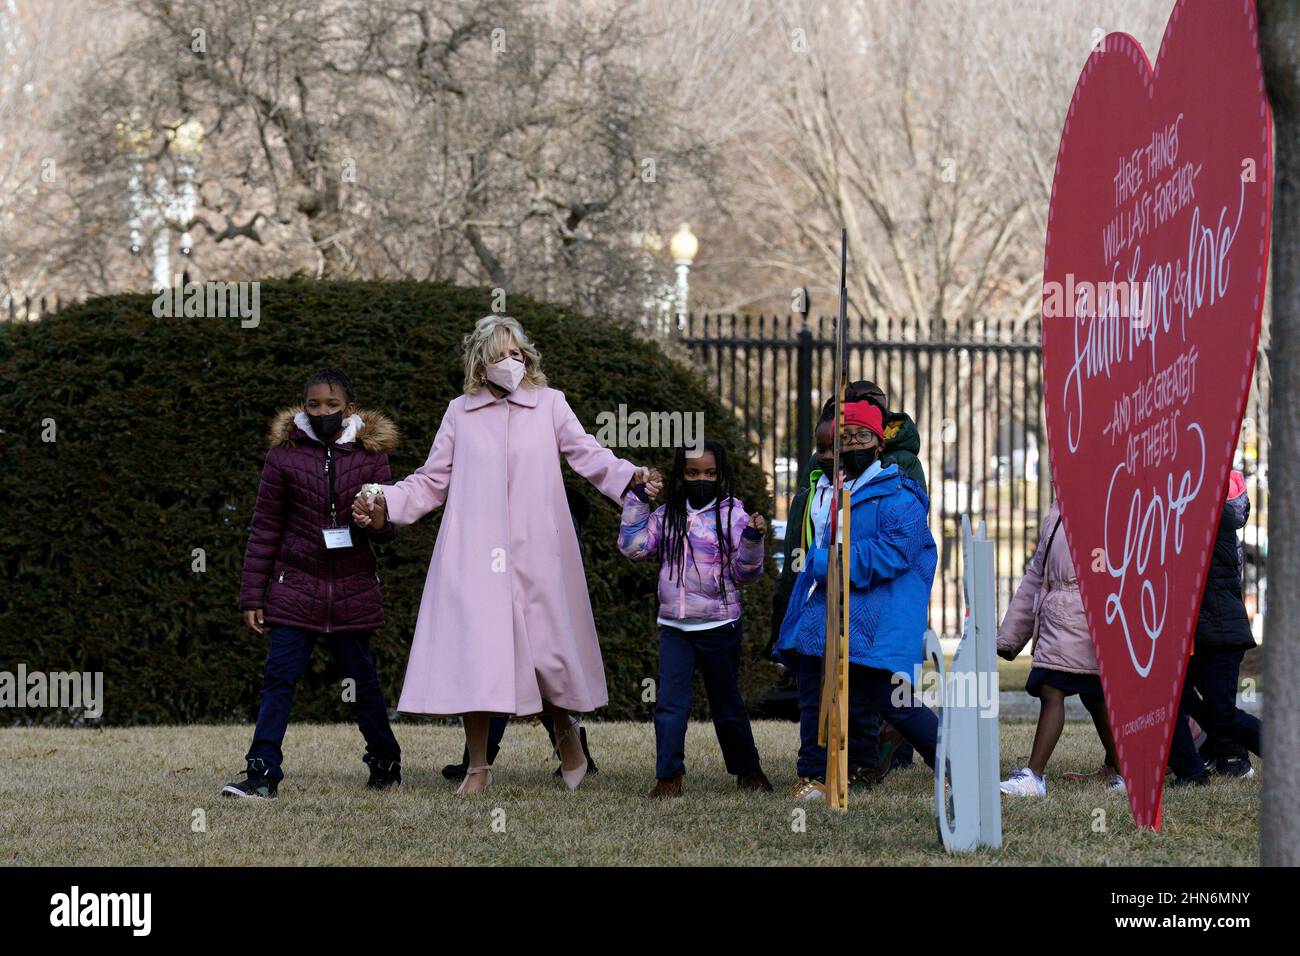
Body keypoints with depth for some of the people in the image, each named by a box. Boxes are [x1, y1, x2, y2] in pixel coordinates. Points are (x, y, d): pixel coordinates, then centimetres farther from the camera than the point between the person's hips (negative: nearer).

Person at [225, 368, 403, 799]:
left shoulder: (370, 457, 3)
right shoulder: (284, 456, 1)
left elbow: (387, 530, 6)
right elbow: (264, 529, 5)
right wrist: (253, 595, 2)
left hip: (352, 589, 1)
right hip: (296, 587, 0)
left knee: (362, 680, 9)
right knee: (279, 677, -9)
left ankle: (386, 763, 27)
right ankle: (263, 773, -9)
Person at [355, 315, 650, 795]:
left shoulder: (550, 404, 8)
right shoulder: (460, 413, 11)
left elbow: (588, 454, -3)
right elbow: (431, 481, 12)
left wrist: (628, 476, -22)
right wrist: (387, 504, -3)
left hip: (537, 554, 0)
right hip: (474, 555, 1)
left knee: (547, 646, 1)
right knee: (472, 655, -5)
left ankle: (565, 728, 32)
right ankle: (478, 766, 5)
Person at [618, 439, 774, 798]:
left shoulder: (732, 514, -4)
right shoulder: (666, 515, 6)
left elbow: (745, 573, -4)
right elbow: (633, 546, -2)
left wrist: (752, 539, -21)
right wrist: (638, 500, -4)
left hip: (719, 627, -2)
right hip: (674, 627, 2)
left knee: (727, 705, 10)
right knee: (670, 703, -7)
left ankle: (748, 770, 26)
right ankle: (668, 777, -3)